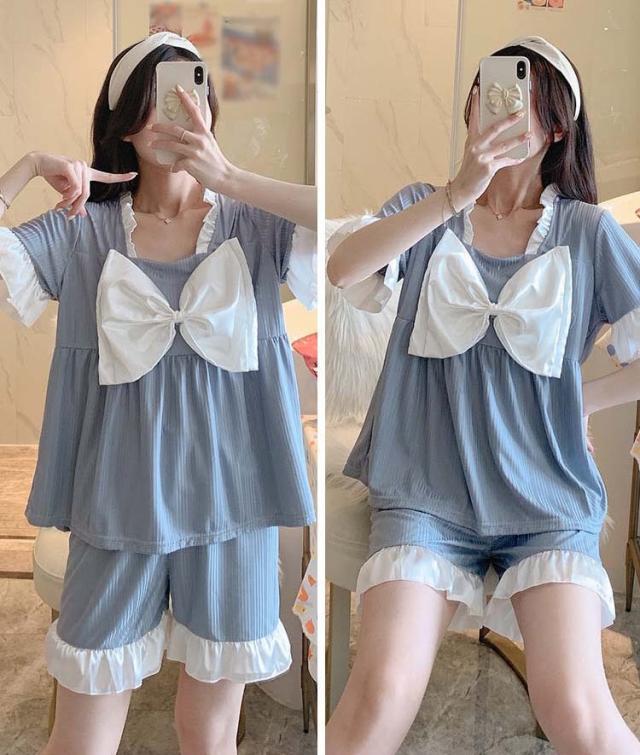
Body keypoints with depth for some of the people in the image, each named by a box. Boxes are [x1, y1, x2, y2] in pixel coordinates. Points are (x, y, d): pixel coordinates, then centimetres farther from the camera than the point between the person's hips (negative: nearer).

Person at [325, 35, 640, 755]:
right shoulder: (425, 207, 7)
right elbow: (343, 267, -14)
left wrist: (582, 400, 5)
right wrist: (458, 192, -20)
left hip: (549, 500, 0)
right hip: (425, 495, 0)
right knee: (383, 694, -20)